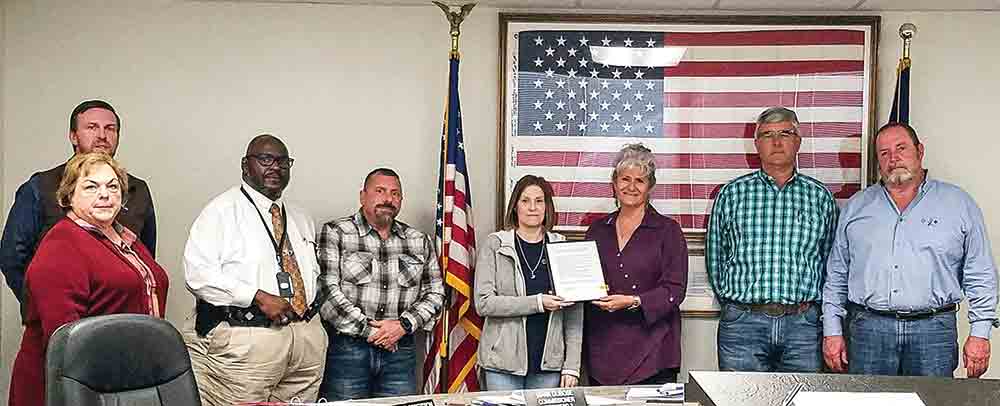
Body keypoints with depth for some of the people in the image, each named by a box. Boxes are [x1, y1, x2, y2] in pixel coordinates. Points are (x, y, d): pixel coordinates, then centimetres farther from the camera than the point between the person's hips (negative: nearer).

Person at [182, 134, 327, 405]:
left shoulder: (301, 219, 20)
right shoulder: (222, 210, -2)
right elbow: (197, 272, -14)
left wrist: (310, 306, 8)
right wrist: (258, 297, -19)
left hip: (307, 340, 6)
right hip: (244, 340, -6)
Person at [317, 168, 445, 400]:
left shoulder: (419, 242, 12)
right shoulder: (335, 233, -1)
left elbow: (435, 293, 10)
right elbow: (327, 290, -10)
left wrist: (404, 325, -7)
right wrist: (369, 330, -12)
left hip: (400, 350, 4)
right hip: (346, 347, -3)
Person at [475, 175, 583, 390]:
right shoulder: (495, 245, 0)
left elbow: (574, 312, 3)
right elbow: (483, 303, -10)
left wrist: (572, 366, -3)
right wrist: (537, 303, -18)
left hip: (549, 364, 2)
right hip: (503, 364, -1)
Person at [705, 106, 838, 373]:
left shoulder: (821, 197, 9)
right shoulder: (731, 194, 6)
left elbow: (830, 262, 12)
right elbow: (715, 259, 11)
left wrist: (807, 309, 6)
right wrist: (736, 304, 9)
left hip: (803, 324, 1)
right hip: (742, 323, -1)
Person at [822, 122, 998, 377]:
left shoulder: (958, 204, 7)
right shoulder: (856, 207, 12)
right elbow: (836, 276, 12)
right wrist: (832, 331, 5)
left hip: (933, 329, -1)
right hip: (868, 328, 1)